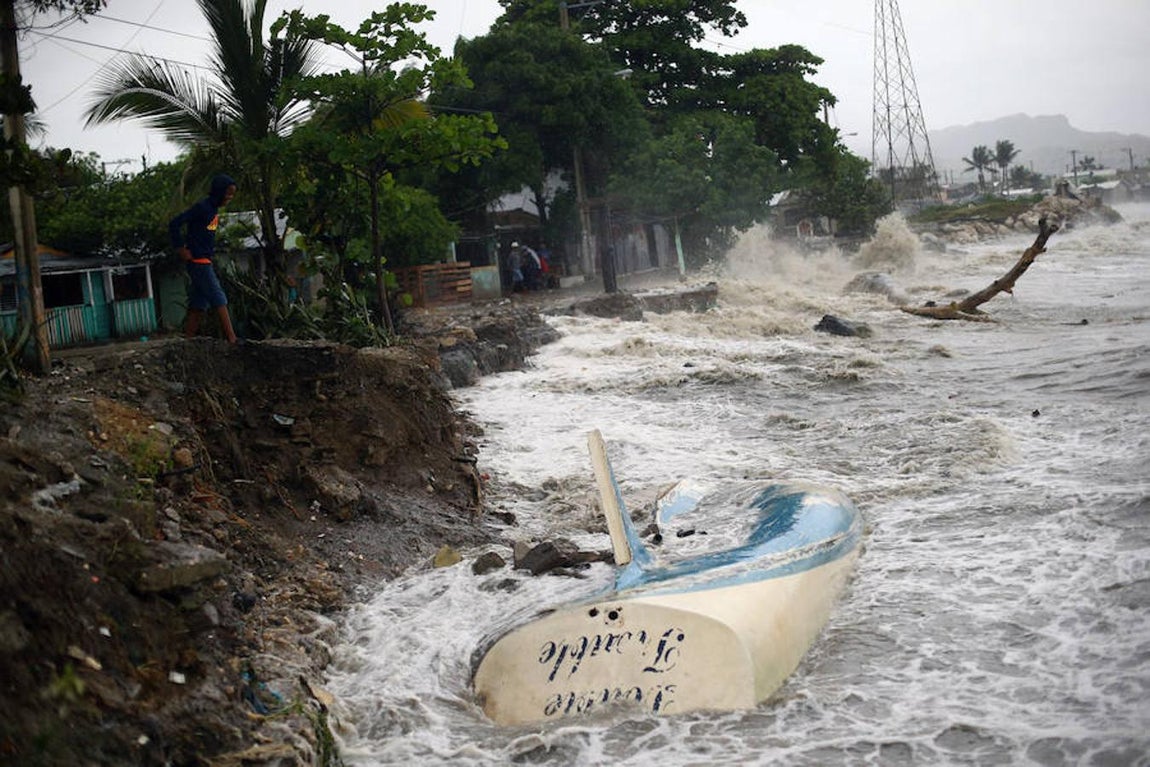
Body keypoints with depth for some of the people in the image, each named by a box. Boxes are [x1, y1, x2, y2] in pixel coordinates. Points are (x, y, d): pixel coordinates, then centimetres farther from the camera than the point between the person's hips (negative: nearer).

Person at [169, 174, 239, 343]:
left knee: (198, 307, 8)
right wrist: (182, 250, -14)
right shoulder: (202, 207, -14)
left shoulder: (214, 209, 13)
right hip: (198, 262, -9)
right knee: (219, 300, -12)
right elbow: (174, 224, -17)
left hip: (205, 263, 9)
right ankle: (232, 339, -14)